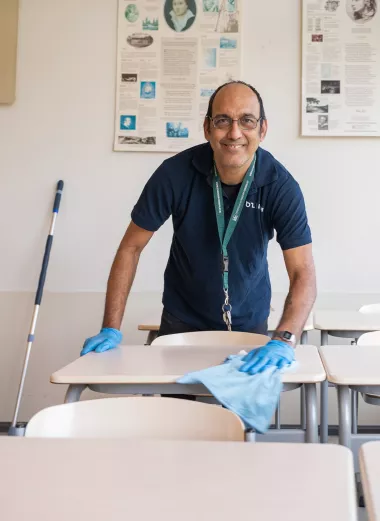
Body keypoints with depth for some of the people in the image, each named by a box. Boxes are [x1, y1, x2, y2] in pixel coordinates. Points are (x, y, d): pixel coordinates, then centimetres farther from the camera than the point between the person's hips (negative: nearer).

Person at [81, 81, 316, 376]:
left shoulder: (281, 185, -22)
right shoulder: (175, 173, -21)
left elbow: (303, 274, -25)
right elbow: (132, 246, -14)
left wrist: (284, 341, -42)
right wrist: (111, 329, -18)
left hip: (249, 323, 0)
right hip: (182, 322, 0)